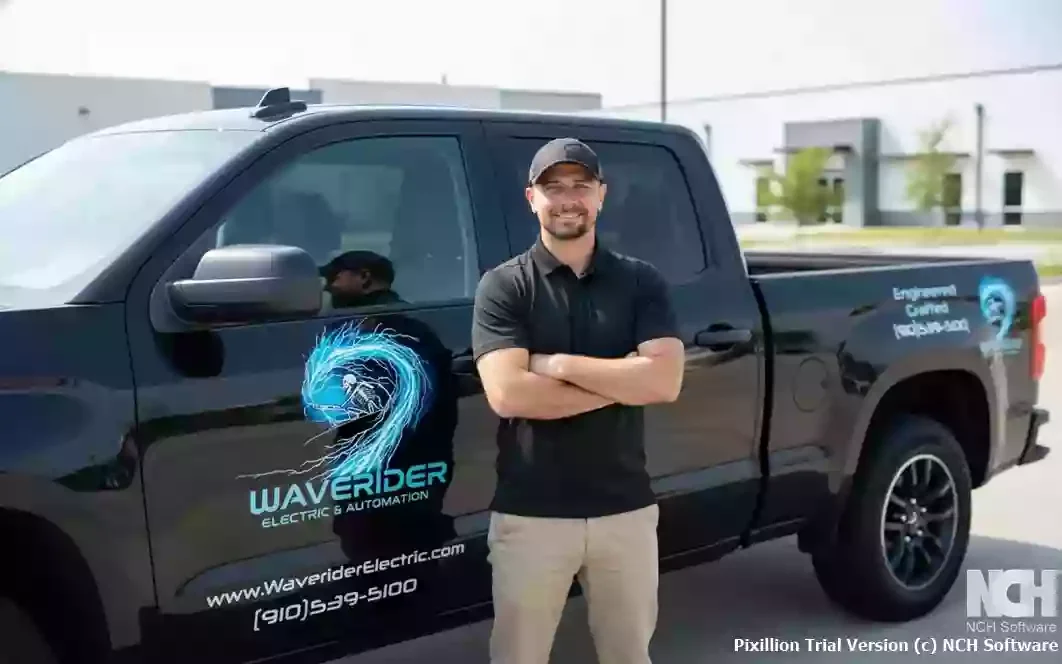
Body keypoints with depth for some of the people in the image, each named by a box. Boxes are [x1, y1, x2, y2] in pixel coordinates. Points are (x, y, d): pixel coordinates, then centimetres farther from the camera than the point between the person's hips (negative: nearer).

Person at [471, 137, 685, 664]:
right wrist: (622, 381, -13)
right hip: (530, 514, -2)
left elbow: (665, 381, -11)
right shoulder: (503, 286, -4)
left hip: (627, 509, 2)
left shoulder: (641, 282, 3)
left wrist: (558, 364, -15)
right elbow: (507, 394, -17)